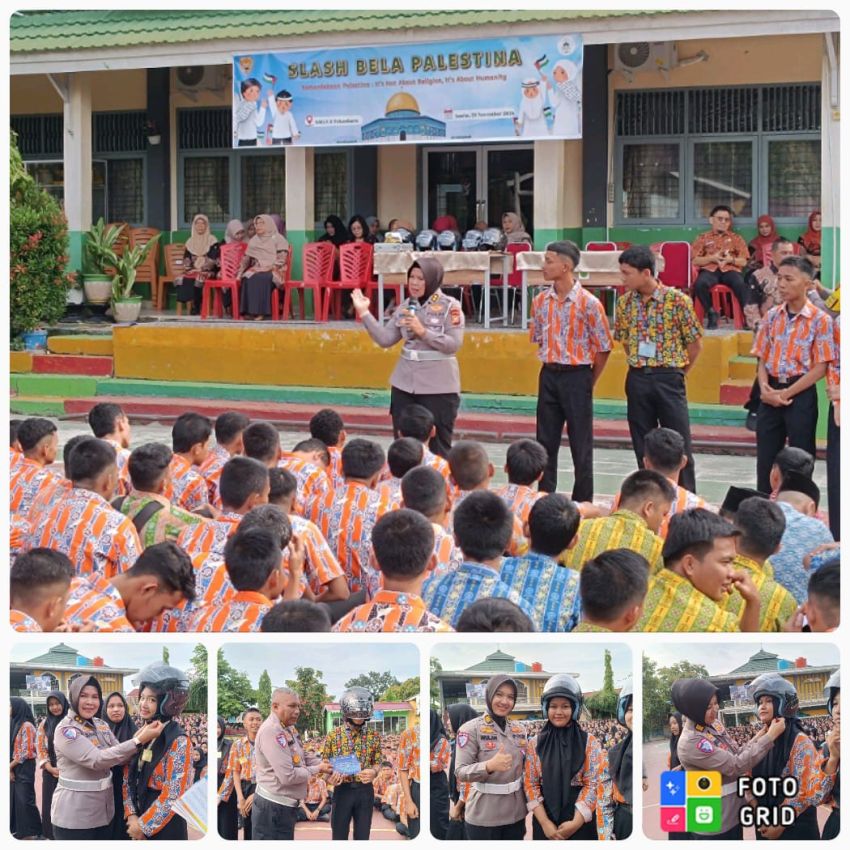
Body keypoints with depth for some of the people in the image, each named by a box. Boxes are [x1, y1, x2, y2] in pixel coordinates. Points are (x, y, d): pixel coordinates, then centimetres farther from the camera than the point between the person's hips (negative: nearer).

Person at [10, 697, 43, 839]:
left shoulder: (26, 726, -13)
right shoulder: (13, 724, 11)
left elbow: (26, 752, -16)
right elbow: (9, 749, 9)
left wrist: (10, 766, -10)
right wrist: (9, 768, -3)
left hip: (24, 768, -8)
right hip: (13, 768, 8)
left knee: (25, 799, -6)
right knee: (14, 798, 9)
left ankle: (32, 832, 2)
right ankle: (18, 828, 18)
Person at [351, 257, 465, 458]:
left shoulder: (450, 307, -7)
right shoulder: (406, 307, 8)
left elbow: (454, 345, -14)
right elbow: (385, 339, 5)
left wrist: (423, 332, -21)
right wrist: (364, 313, -1)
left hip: (438, 387, -5)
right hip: (404, 384, 5)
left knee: (438, 447, 2)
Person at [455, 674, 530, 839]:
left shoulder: (519, 730, 8)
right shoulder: (471, 729, -8)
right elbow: (460, 772, -16)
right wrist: (489, 766, -32)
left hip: (516, 814, 5)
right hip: (483, 817, -5)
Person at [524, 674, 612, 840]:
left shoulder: (589, 742, -1)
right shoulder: (535, 743, 3)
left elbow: (593, 784, -6)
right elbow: (530, 784, -1)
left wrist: (576, 823, -14)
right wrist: (544, 823, -11)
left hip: (580, 822, -1)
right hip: (545, 819, 1)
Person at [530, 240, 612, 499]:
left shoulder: (588, 303, -12)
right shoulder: (541, 301, 4)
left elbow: (604, 347, -6)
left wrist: (588, 382, 0)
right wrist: (551, 366, 12)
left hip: (577, 376, -5)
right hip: (548, 375, 5)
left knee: (581, 445, 1)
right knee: (545, 442, 8)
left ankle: (583, 504, 9)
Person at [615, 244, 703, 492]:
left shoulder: (677, 300, -10)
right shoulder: (625, 301, 3)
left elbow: (695, 342, -3)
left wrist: (678, 372, 4)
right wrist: (639, 368, 12)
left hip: (668, 379, -4)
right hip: (637, 380, 4)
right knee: (643, 447, 8)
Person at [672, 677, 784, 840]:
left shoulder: (713, 725, 3)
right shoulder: (690, 743, -24)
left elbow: (735, 755, 9)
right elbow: (736, 765, -25)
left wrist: (758, 737, -5)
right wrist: (770, 736, -22)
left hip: (733, 813, 8)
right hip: (715, 823, -8)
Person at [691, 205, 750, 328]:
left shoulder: (736, 238, 20)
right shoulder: (703, 238, 17)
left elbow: (743, 262, 12)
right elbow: (694, 260, 7)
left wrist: (731, 260, -9)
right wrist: (712, 258, -9)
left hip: (730, 270, 0)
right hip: (710, 270, 0)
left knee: (741, 284, -36)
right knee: (700, 284, -37)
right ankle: (711, 313, -19)